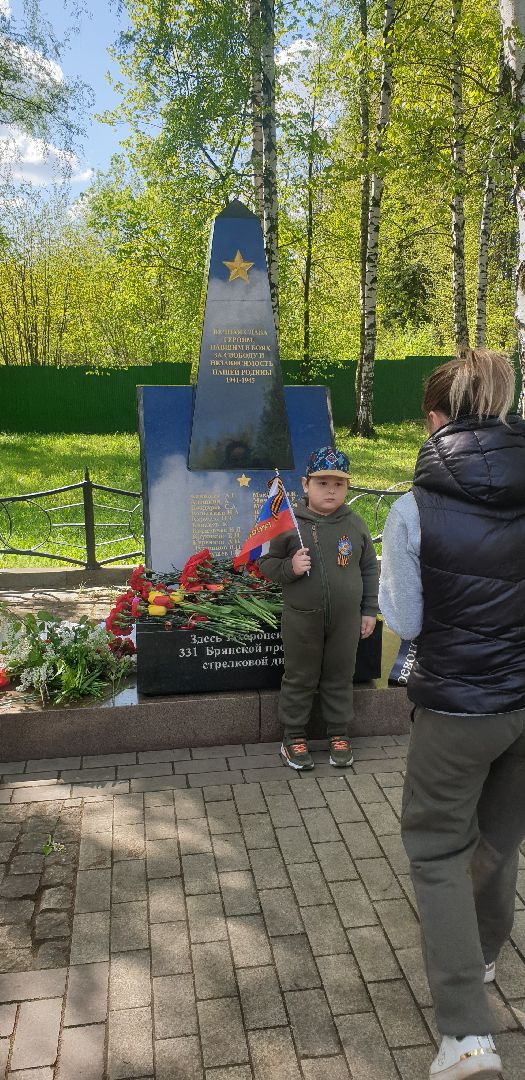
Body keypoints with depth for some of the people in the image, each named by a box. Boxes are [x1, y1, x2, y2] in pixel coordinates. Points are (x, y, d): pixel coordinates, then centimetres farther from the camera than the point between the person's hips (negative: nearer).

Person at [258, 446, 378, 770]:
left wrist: (369, 610, 6)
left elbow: (370, 569, 7)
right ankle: (294, 736, 27)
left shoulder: (355, 525, -1)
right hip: (302, 619, -2)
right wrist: (290, 568, -22)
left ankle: (339, 734, 32)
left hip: (346, 619, 2)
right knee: (299, 679, 12)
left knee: (340, 677, 15)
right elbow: (267, 563, -2)